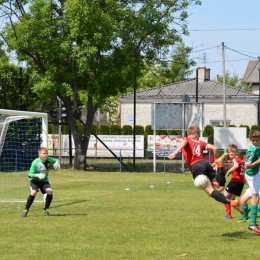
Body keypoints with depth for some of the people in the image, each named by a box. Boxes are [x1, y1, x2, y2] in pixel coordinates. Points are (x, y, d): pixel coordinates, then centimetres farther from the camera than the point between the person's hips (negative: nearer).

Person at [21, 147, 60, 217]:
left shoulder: (48, 160, -12)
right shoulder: (35, 163, -23)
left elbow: (56, 161, 6)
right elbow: (30, 174, -21)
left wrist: (57, 163, -18)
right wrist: (37, 175, -40)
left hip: (44, 180, 4)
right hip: (35, 180, -4)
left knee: (50, 191, -20)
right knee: (34, 192, -27)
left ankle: (46, 210, -1)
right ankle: (26, 210, -13)